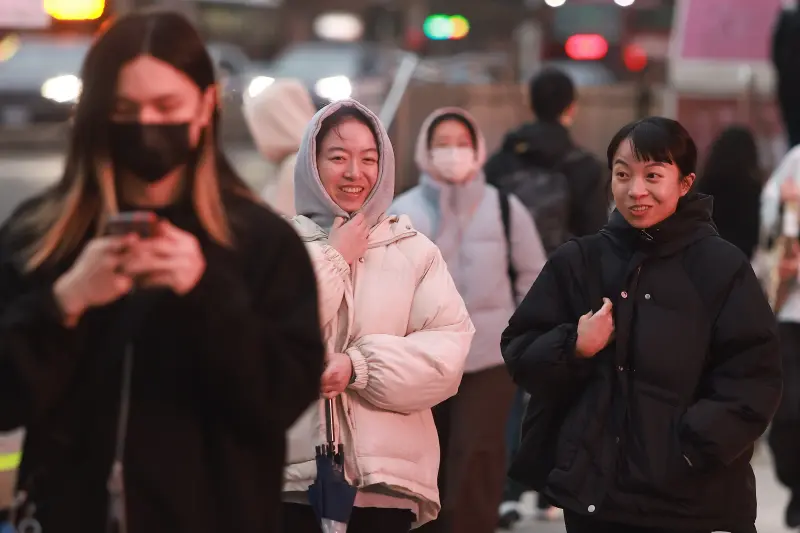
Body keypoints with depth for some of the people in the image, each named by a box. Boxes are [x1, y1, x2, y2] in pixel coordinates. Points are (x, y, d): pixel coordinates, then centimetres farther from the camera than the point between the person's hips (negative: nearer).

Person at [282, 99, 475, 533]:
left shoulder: (414, 250, 6)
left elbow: (449, 351, -3)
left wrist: (360, 365, -14)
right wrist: (333, 260, -6)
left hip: (388, 475, 2)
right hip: (296, 476, -1)